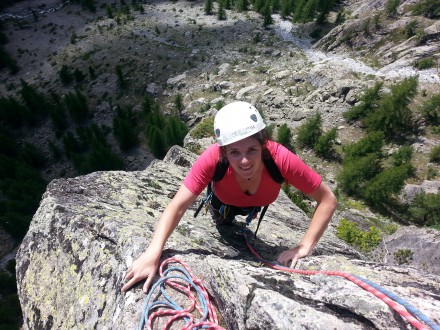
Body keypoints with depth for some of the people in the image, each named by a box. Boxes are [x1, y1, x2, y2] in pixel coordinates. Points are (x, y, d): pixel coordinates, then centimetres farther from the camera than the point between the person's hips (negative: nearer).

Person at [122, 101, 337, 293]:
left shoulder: (281, 158, -43)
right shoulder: (213, 158, -44)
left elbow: (328, 200, -33)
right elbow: (177, 207, -40)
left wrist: (304, 247, -38)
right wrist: (153, 253, -51)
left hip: (257, 204, 1)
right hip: (223, 200, -1)